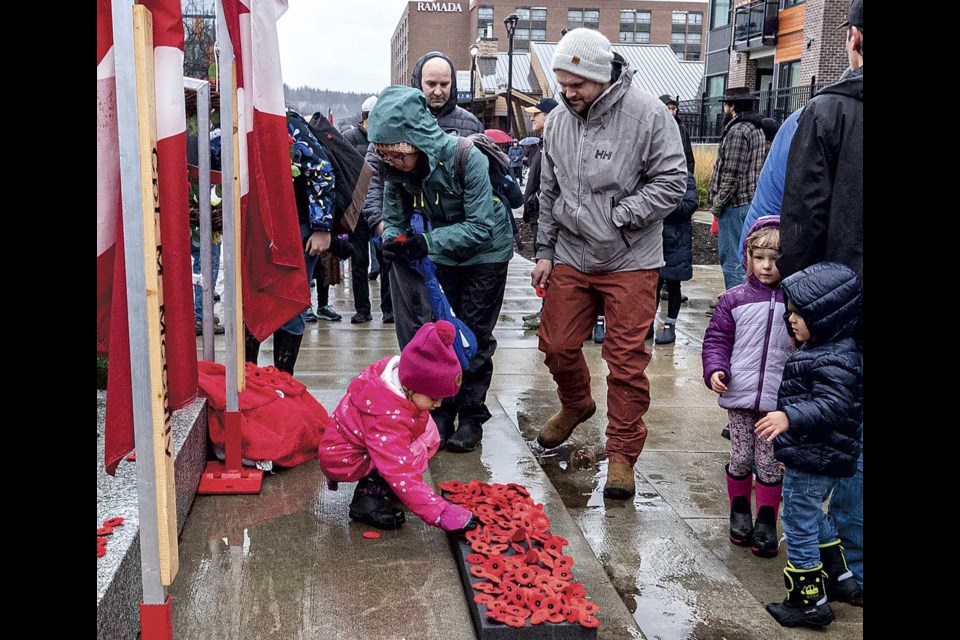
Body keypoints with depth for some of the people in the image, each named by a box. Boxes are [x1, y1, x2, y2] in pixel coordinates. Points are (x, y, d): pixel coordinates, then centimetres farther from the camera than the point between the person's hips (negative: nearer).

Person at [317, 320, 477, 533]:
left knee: (428, 434, -5)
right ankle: (369, 498, -16)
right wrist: (440, 514, -44)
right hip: (343, 459, -9)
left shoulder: (398, 368, -18)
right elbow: (403, 475, -42)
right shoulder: (388, 420, -40)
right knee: (415, 452, -24)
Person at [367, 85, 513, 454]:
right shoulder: (395, 168, -16)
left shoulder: (466, 157, -32)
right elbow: (394, 217, -4)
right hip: (441, 255, 5)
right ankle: (441, 413, 18)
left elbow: (481, 226, -31)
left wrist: (428, 241, -39)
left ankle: (472, 417, 16)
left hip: (484, 253, -4)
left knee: (474, 337, 3)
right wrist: (392, 238, -27)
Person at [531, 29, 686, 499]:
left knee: (627, 360, -1)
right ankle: (576, 406, 42)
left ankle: (622, 453, 13)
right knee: (556, 344, 11)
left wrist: (617, 217, -16)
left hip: (629, 261, -5)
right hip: (570, 257, 5)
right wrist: (544, 251, 10)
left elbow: (672, 181, -11)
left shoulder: (646, 114, -12)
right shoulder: (558, 121, 4)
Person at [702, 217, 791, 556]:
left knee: (769, 463, 7)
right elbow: (717, 338, 3)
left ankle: (766, 522, 21)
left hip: (778, 401, -1)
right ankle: (739, 512, 31)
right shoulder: (734, 299, -1)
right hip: (740, 396, 1)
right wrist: (715, 370, -12)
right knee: (740, 458, 12)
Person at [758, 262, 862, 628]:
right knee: (814, 518, 26)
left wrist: (790, 418, -46)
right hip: (818, 459, 11)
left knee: (799, 526, 1)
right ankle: (839, 579, 40)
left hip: (812, 462, -11)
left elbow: (832, 406, -35)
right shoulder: (824, 349, 9)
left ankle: (810, 603, 13)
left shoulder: (833, 360, -24)